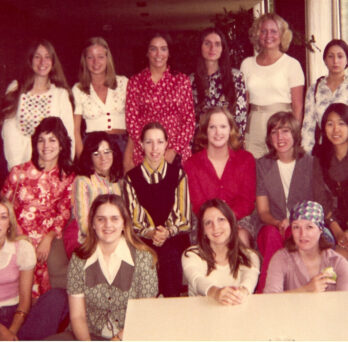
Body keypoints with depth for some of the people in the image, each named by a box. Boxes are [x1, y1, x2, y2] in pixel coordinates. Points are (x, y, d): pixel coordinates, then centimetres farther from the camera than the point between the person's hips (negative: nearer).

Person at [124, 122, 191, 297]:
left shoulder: (178, 174, 11)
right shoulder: (131, 177, 10)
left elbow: (183, 217, 5)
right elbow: (134, 220, 5)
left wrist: (167, 232, -14)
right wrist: (150, 233, -15)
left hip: (174, 238, 1)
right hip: (143, 242, 0)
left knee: (169, 256, -30)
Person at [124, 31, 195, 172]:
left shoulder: (182, 80, 8)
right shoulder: (135, 82, 8)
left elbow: (189, 119, 4)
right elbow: (131, 120, 3)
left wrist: (174, 151, -8)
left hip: (178, 154, 0)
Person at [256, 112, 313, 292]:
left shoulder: (310, 164, 4)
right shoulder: (262, 166, 7)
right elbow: (263, 211, 3)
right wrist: (278, 223, -20)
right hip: (271, 228, 1)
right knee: (272, 234, -34)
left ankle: (263, 291, -32)